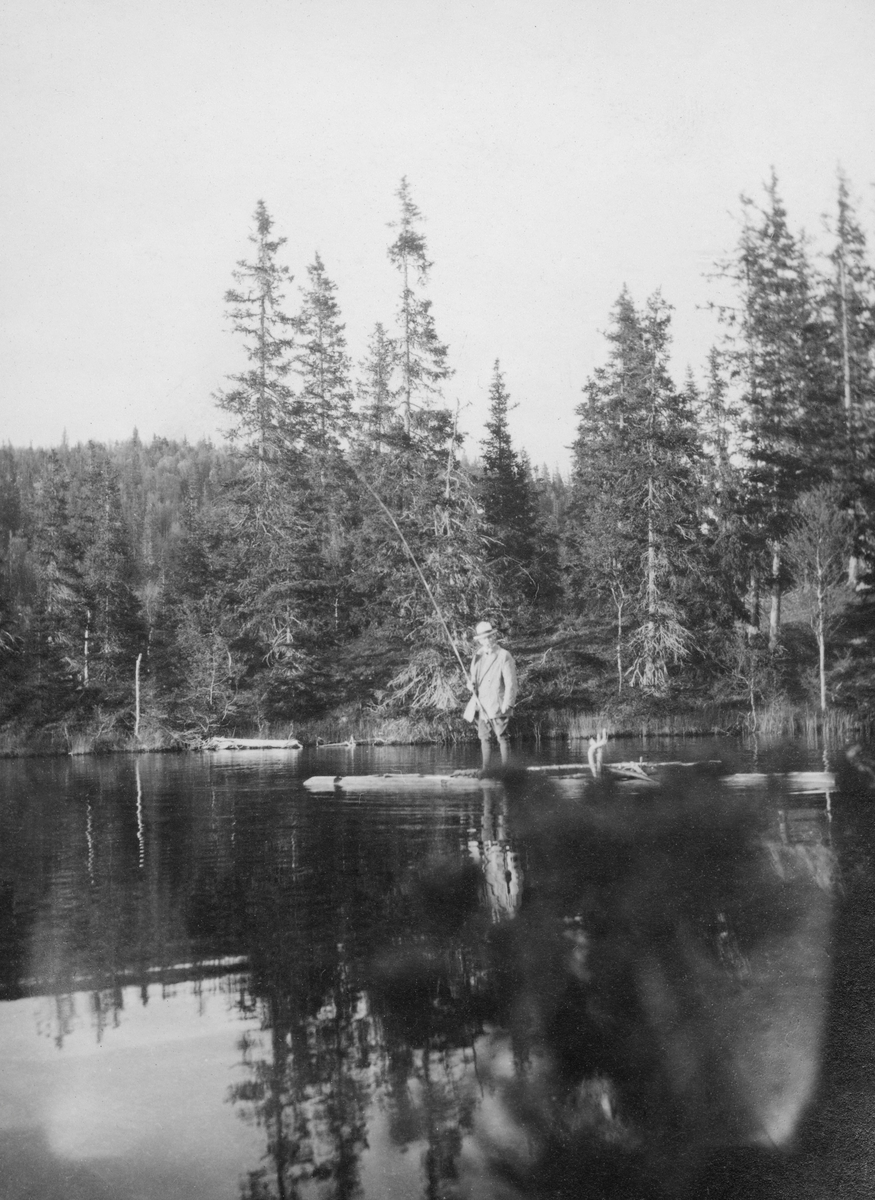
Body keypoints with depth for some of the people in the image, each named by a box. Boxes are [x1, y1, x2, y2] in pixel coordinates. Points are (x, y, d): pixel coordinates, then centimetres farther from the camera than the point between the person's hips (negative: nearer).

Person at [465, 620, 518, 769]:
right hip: (481, 705, 6)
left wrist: (507, 706, -14)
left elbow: (511, 683, -10)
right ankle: (485, 769, 12)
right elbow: (473, 676, 22)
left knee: (502, 738, -5)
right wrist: (471, 684, -2)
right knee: (484, 738, 7)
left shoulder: (504, 656, -8)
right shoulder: (478, 655, 13)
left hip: (497, 706, -6)